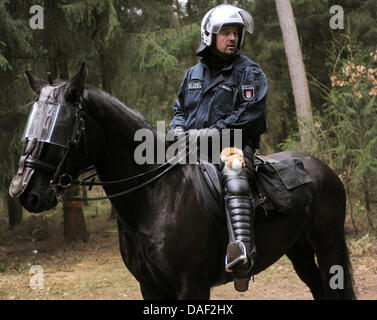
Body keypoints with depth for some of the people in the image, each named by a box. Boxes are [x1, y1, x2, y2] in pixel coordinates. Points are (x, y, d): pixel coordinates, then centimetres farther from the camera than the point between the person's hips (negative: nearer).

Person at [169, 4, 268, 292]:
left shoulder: (249, 72, 2)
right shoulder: (193, 73, 19)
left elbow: (250, 115, -10)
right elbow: (180, 109, 28)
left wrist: (212, 131, -18)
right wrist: (179, 128, 3)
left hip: (234, 146, -7)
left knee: (233, 177, -37)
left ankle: (242, 254, -54)